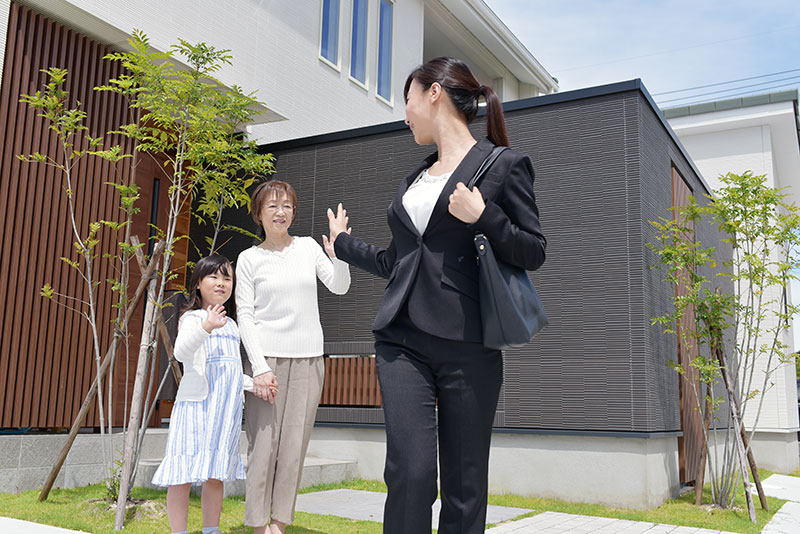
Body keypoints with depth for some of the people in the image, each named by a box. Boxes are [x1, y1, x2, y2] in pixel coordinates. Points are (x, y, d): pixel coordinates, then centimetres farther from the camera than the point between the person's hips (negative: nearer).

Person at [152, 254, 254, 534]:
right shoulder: (193, 317, -3)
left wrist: (254, 384, 15)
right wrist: (206, 327, -36)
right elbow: (181, 351, -23)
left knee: (216, 475, 11)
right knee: (184, 474, -6)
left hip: (226, 409, 7)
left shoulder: (230, 325, 20)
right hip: (196, 403, -7)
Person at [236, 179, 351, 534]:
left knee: (294, 445, 3)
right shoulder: (249, 259, 3)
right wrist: (260, 367, -11)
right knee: (263, 442, -3)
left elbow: (339, 287, 2)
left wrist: (338, 253, -18)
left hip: (308, 358, 2)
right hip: (266, 357, -2)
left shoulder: (308, 247, 10)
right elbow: (245, 315, -1)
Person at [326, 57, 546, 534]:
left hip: (466, 342, -4)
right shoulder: (414, 179, 20)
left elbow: (533, 253, 1)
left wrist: (483, 217, -14)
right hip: (403, 338, 4)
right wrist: (343, 243, 39)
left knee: (465, 485, 3)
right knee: (411, 470, -9)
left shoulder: (505, 165, 3)